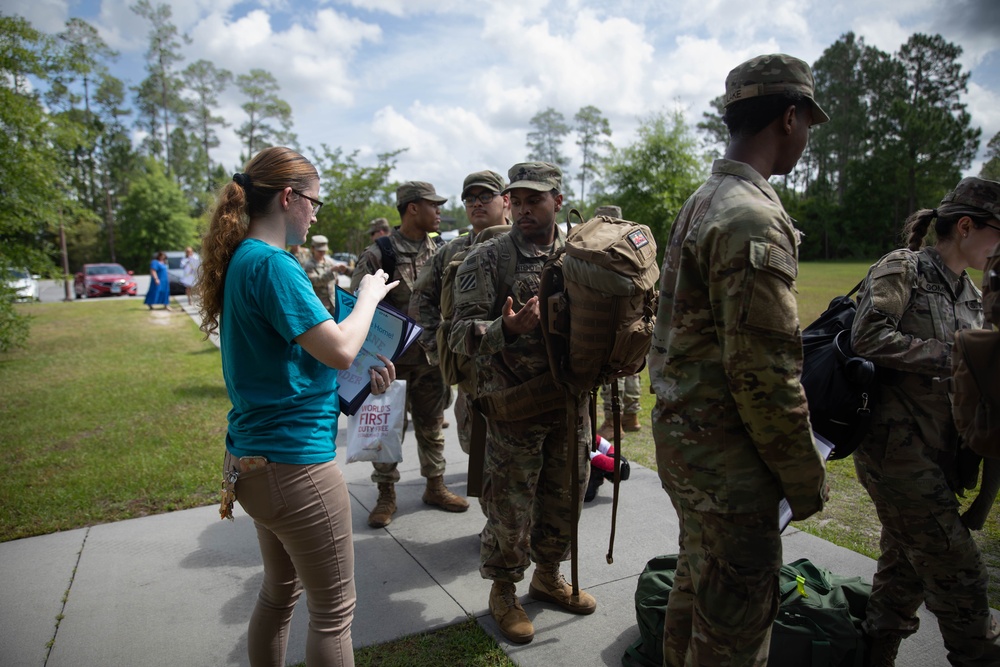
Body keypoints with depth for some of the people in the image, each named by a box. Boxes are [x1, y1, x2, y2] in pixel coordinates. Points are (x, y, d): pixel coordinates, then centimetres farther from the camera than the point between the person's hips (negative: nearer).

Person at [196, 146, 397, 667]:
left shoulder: (241, 260, 11)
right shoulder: (271, 264, -19)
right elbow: (340, 350, -24)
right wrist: (368, 295, -6)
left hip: (254, 459, 10)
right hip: (295, 461, -10)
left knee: (279, 591, 25)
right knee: (334, 609, 7)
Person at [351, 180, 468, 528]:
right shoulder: (377, 255, -10)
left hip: (431, 359, 4)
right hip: (390, 360, -4)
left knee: (431, 426, 15)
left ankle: (435, 486, 31)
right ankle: (386, 495, 23)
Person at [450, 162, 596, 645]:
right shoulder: (486, 260, -8)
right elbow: (460, 332, -12)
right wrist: (504, 329, -30)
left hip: (571, 401, 4)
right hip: (515, 408, -4)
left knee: (565, 499, 18)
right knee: (511, 508, 6)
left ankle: (548, 576, 42)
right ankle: (503, 591, 31)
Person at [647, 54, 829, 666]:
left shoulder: (701, 202, 11)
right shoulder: (754, 218, -21)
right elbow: (764, 372, -24)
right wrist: (806, 476, -10)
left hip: (683, 435, 10)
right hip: (726, 455, -10)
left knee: (698, 582, 25)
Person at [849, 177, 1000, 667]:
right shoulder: (901, 268, -8)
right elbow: (868, 338, -21)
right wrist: (951, 356, -17)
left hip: (939, 451, 9)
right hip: (896, 443, -9)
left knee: (905, 566, 15)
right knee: (958, 572, -5)